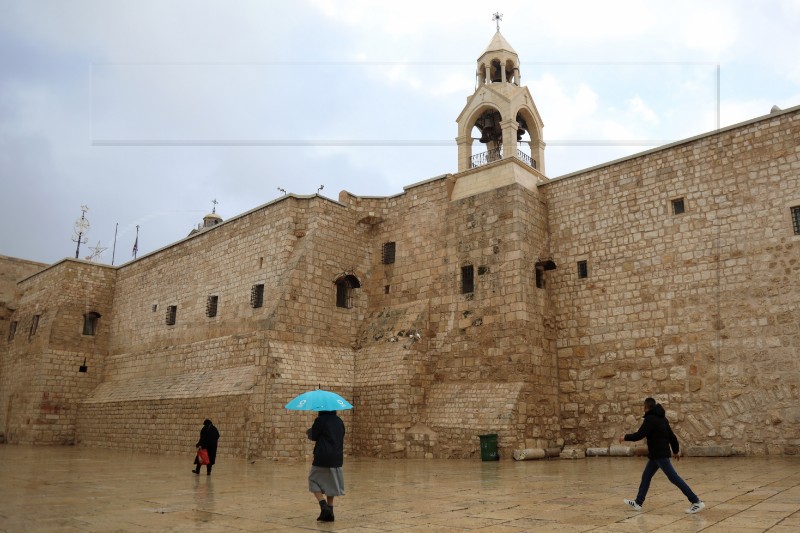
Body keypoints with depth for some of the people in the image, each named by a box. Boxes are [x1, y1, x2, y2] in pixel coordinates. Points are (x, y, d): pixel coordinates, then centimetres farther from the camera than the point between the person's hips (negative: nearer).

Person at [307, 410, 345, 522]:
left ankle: (324, 507, -10)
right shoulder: (339, 421, 9)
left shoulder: (320, 420, -10)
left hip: (322, 458, -6)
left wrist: (309, 432, 19)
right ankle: (329, 513, 12)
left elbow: (314, 436, -2)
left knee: (315, 481, 8)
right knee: (330, 484, 14)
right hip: (336, 458, 6)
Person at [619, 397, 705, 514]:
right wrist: (676, 450, 25)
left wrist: (625, 437, -6)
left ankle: (697, 502, -3)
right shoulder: (661, 417, 13)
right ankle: (638, 503, 18)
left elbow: (640, 435, -20)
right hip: (657, 454, 10)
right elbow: (671, 435, 17)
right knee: (646, 477, 13)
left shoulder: (650, 419, -15)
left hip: (660, 454, -10)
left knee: (674, 478, -7)